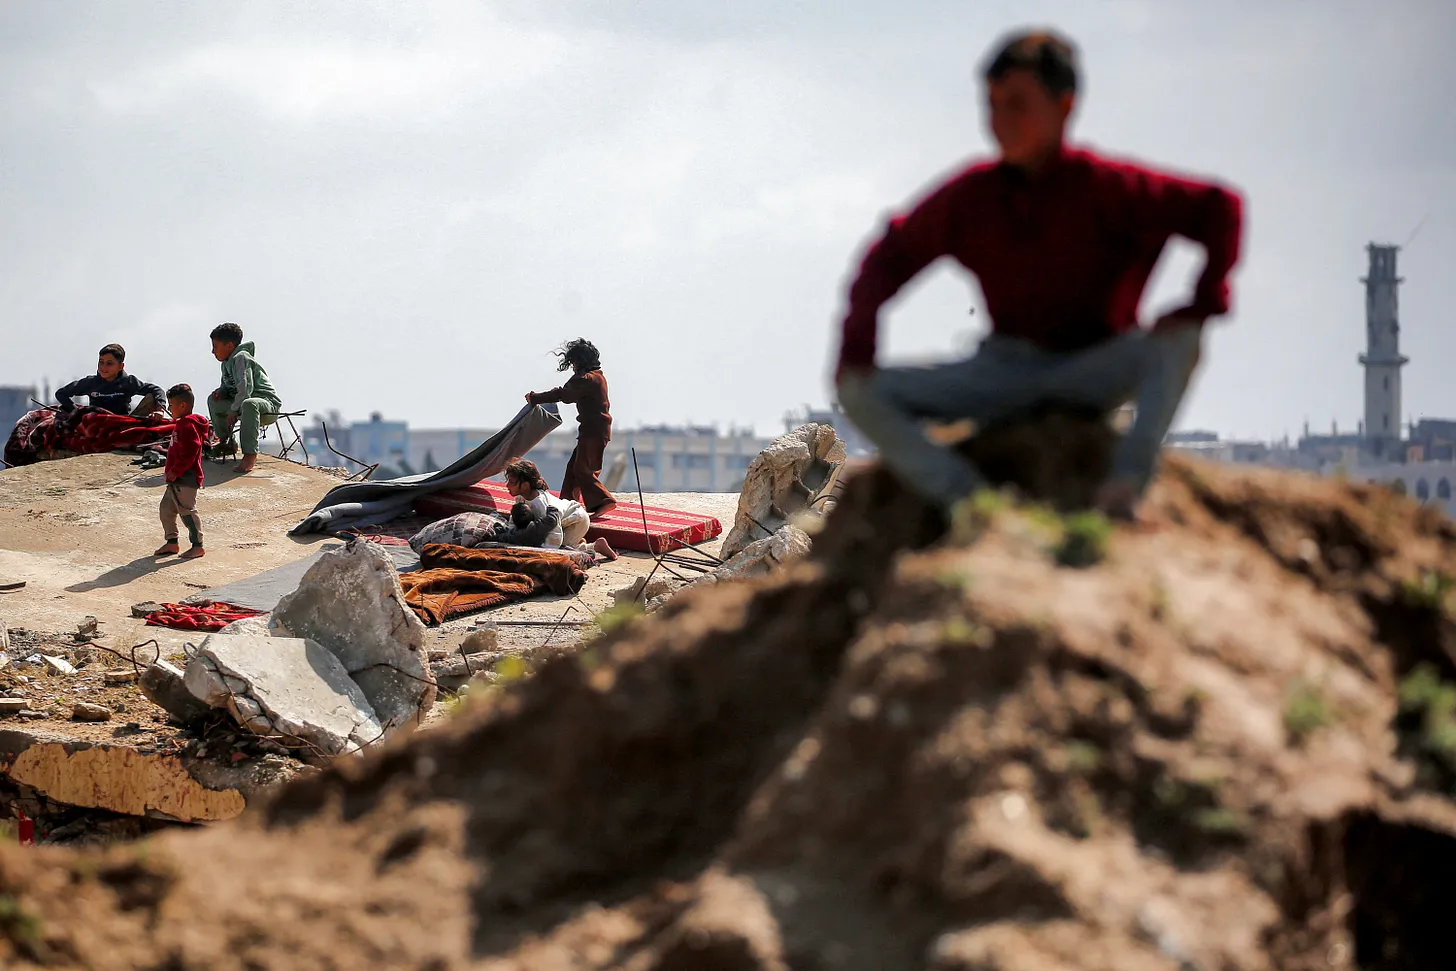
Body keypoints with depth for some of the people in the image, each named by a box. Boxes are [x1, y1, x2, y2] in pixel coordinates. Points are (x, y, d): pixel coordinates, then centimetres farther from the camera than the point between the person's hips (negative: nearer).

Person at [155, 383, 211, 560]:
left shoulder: (188, 426, -17)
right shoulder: (181, 424, 17)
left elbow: (189, 453, -25)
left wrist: (175, 471, -23)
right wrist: (170, 472, 19)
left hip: (186, 479, -11)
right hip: (177, 479, 11)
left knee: (187, 511, -7)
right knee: (166, 509, 15)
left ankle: (197, 545, -1)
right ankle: (171, 542, 24)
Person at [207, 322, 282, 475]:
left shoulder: (240, 358, -18)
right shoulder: (227, 362, 13)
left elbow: (245, 389, -26)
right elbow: (228, 385, 25)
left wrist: (233, 411, -21)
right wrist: (221, 392, 1)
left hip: (268, 402, -11)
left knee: (248, 404, -45)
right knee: (214, 400, 16)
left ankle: (251, 454, -44)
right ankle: (226, 442, 26)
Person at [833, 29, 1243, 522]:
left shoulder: (1105, 187, -13)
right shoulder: (970, 196, -3)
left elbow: (1219, 207, -11)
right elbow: (891, 257, 8)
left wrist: (1202, 306, -23)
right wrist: (856, 346, -5)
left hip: (1094, 370, -3)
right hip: (1004, 369, 3)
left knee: (1176, 342, -33)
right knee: (859, 391, -16)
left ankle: (1124, 490, -42)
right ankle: (969, 500, -33)